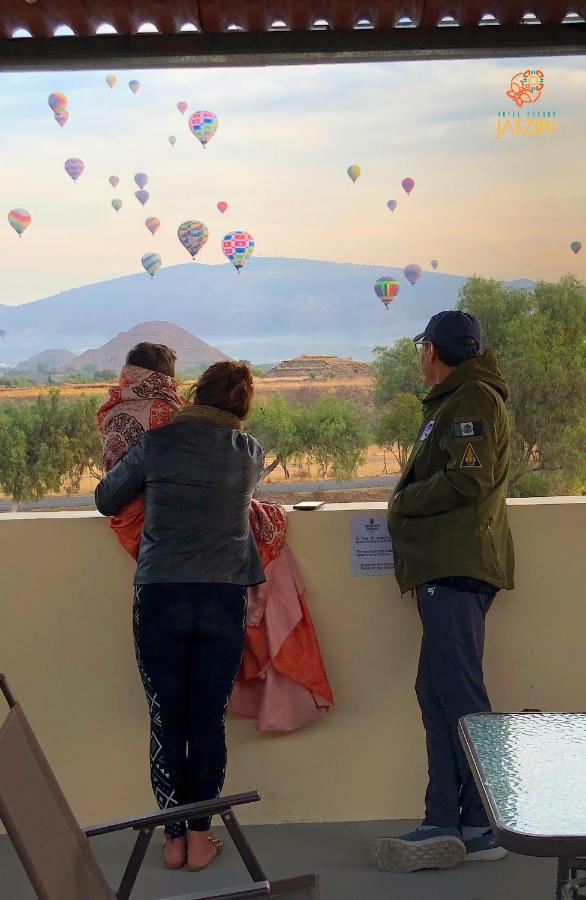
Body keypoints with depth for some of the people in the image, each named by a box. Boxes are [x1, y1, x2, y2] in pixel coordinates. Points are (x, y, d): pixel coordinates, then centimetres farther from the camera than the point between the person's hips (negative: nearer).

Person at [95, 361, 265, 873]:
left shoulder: (157, 443, -1)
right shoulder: (250, 453, 3)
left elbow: (106, 500, 12)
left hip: (160, 597, -1)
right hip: (224, 598, 1)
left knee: (166, 720, 8)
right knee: (209, 720, 8)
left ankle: (174, 837, 14)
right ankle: (199, 835, 14)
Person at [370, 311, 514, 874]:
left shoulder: (473, 399, -7)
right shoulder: (452, 403, 26)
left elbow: (467, 479, -18)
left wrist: (403, 503, -7)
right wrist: (409, 503, 10)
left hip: (456, 570, -10)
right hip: (446, 568, 10)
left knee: (457, 691, -10)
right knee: (439, 693, 8)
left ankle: (483, 826, -6)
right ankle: (446, 824, 11)